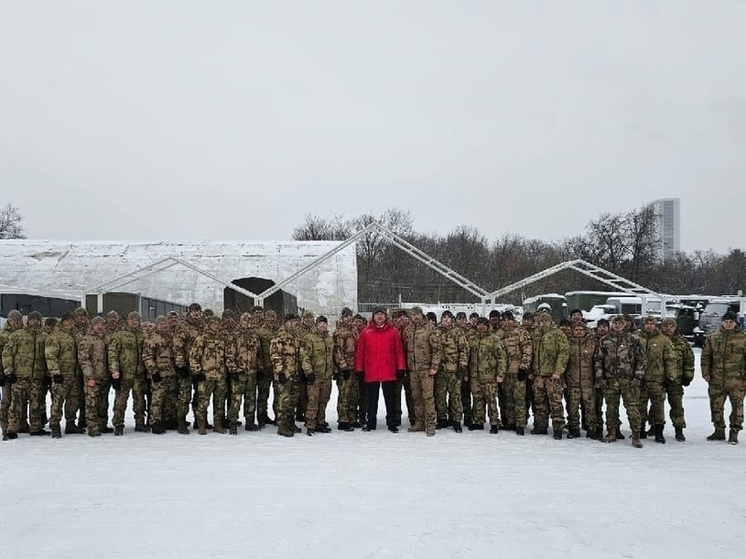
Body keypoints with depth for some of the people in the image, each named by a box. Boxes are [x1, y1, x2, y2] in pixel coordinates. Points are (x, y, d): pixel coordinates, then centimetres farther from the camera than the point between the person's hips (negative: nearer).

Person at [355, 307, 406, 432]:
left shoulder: (393, 332, 2)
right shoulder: (365, 332, 3)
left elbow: (399, 351, 1)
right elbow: (360, 352, 4)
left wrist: (401, 368, -3)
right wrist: (359, 369, 0)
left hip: (389, 373, -1)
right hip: (371, 374, 1)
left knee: (390, 400, 6)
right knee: (371, 400, 11)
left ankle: (392, 423, 14)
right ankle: (370, 423, 21)